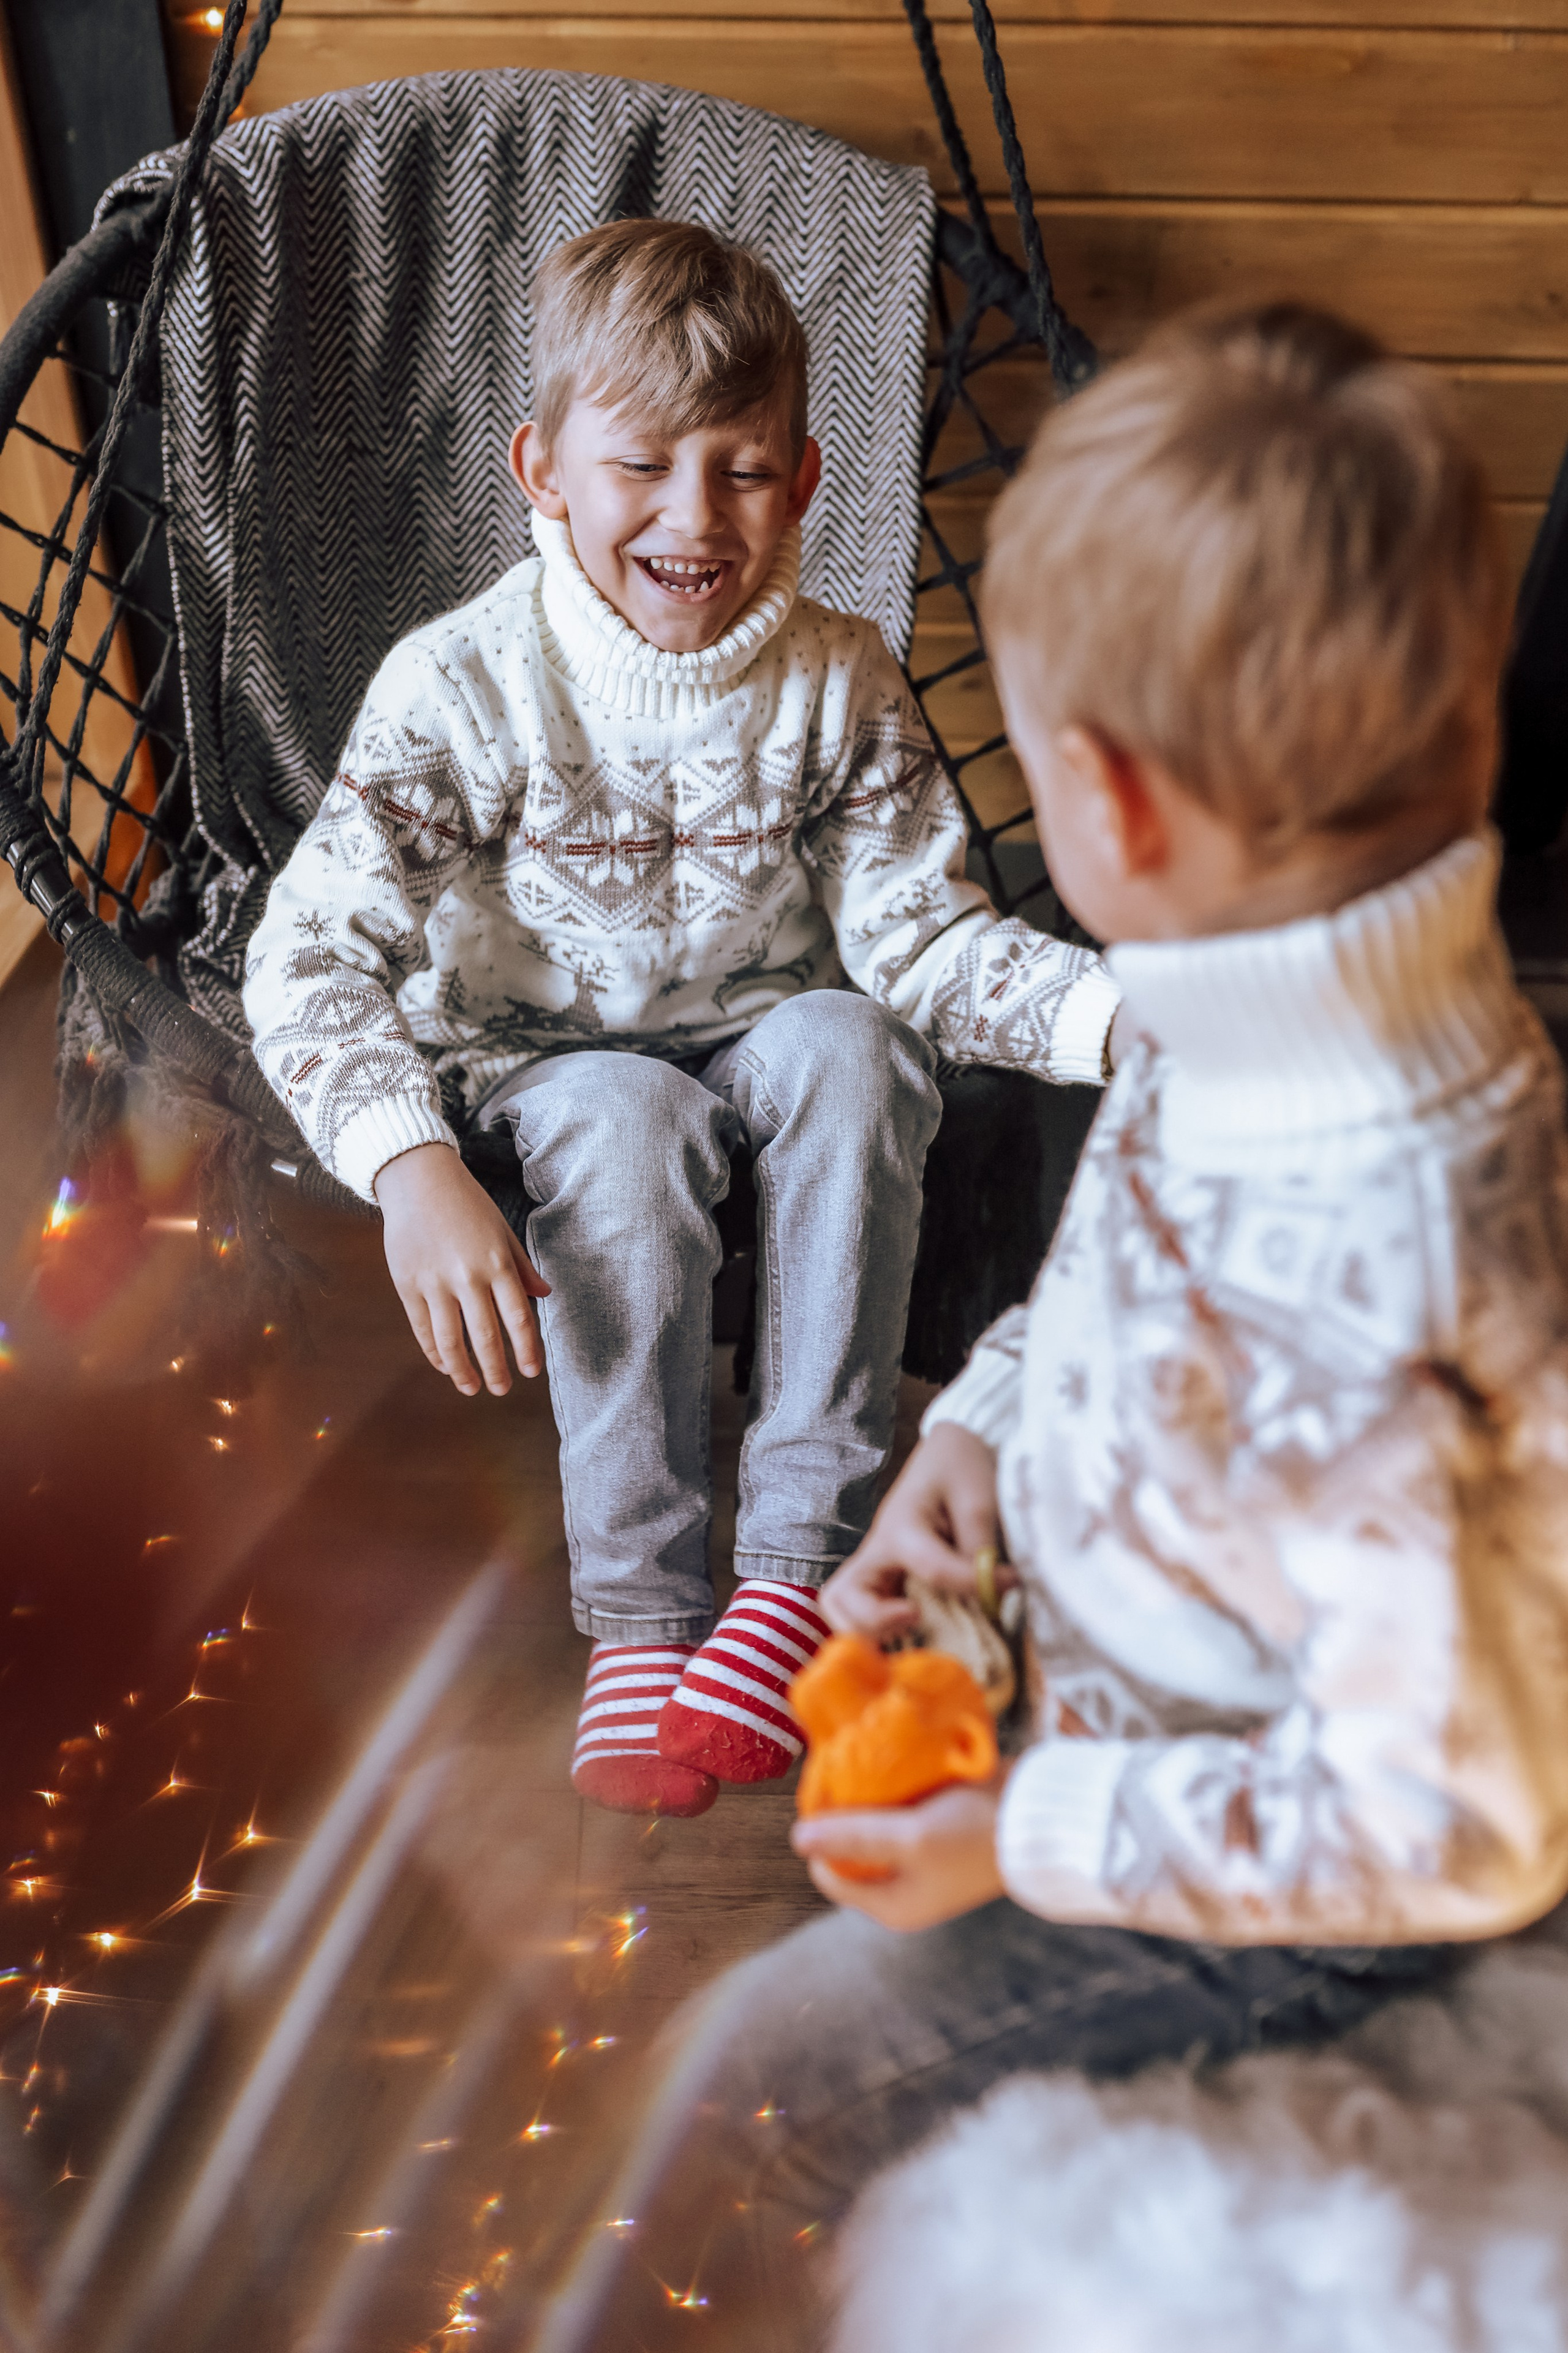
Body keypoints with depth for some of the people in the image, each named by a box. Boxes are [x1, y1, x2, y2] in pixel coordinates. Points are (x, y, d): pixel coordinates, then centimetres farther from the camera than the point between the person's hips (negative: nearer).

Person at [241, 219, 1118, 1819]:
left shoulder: (840, 682, -10)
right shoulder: (462, 687, -19)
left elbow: (919, 934, -11)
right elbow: (307, 958, -26)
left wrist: (1117, 1016, -30)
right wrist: (415, 1171, -44)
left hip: (772, 1029, 2)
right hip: (545, 1054, -2)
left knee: (851, 1050, -31)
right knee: (624, 1123, -35)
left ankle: (802, 1553, -28)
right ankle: (640, 1606, -26)